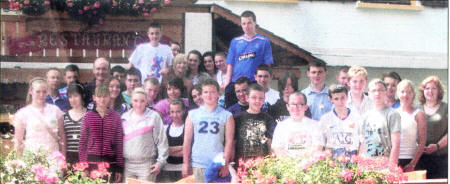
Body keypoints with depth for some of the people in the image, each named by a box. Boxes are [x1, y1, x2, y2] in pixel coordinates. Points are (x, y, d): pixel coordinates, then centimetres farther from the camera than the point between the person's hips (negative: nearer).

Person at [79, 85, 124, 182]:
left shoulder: (116, 117, 4)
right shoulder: (88, 116, 3)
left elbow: (119, 142, 7)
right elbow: (82, 142, 6)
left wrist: (119, 168, 5)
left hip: (110, 162, 0)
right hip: (92, 161, 0)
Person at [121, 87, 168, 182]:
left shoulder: (153, 117, -1)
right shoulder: (125, 117, 11)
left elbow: (162, 141, -1)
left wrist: (160, 162, -4)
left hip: (146, 164, -3)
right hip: (127, 164, 4)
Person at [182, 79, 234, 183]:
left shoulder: (226, 115, 6)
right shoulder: (193, 115, 9)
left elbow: (229, 142, 1)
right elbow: (187, 141, 8)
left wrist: (225, 164, -6)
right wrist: (186, 163, 2)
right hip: (197, 164, 1)